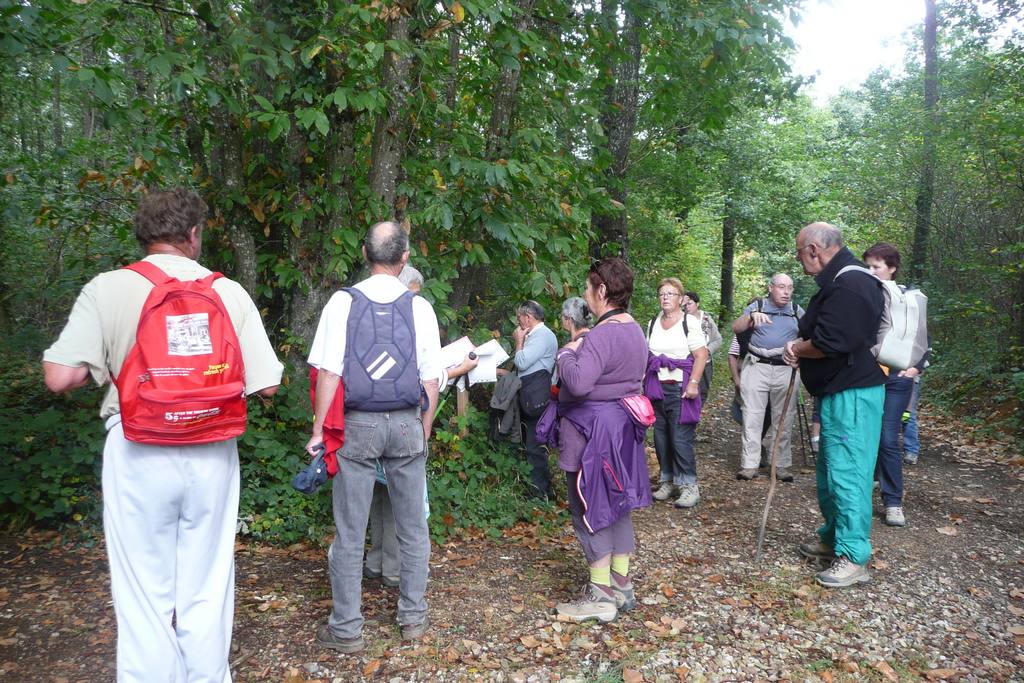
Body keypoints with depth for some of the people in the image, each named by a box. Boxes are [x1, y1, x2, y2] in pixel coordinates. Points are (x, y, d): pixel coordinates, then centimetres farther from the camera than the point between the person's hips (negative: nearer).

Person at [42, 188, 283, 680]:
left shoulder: (107, 289, -3)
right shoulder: (230, 292, 0)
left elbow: (60, 377, -10)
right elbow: (267, 385, -2)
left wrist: (103, 365, 11)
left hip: (138, 455, -1)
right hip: (212, 455, 1)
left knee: (144, 595, 10)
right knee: (206, 592, 14)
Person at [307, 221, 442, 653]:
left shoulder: (343, 302, -3)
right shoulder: (420, 307, 0)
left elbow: (329, 373, -8)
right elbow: (430, 381, 0)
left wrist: (319, 430, -2)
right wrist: (423, 433, 11)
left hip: (356, 424, -1)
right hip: (406, 424, 2)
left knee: (350, 531, 6)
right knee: (413, 527, 12)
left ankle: (346, 629, 15)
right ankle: (413, 617, 22)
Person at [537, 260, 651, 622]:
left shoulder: (601, 335, -23)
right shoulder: (633, 328, 10)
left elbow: (578, 383, -34)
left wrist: (566, 353, -15)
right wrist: (579, 349, 10)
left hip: (592, 431, -10)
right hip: (621, 426, 10)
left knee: (589, 508, 1)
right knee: (617, 505, 16)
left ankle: (601, 596, 10)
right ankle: (622, 586, 27)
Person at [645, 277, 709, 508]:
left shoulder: (690, 322, -5)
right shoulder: (653, 323, 13)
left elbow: (701, 355, -11)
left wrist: (693, 384, -18)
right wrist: (646, 381, 12)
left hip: (680, 389, -6)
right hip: (657, 389, 6)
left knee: (681, 439, -8)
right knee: (661, 437, 9)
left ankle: (689, 486, 2)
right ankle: (668, 481, 20)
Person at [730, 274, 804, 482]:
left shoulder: (797, 311, 12)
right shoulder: (757, 306, 7)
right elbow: (736, 328, -4)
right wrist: (751, 316, -22)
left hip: (786, 369, 2)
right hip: (757, 367, -1)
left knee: (784, 419, 5)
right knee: (752, 417, -2)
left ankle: (783, 465, 12)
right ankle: (749, 465, 2)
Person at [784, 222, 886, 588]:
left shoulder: (848, 285, -21)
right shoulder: (839, 280, 15)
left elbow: (827, 343, -27)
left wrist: (796, 348, -8)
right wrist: (800, 348, 0)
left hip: (852, 395, -11)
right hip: (839, 392, 11)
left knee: (846, 473, -6)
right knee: (829, 468, 19)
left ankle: (853, 558, 4)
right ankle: (833, 538, 33)